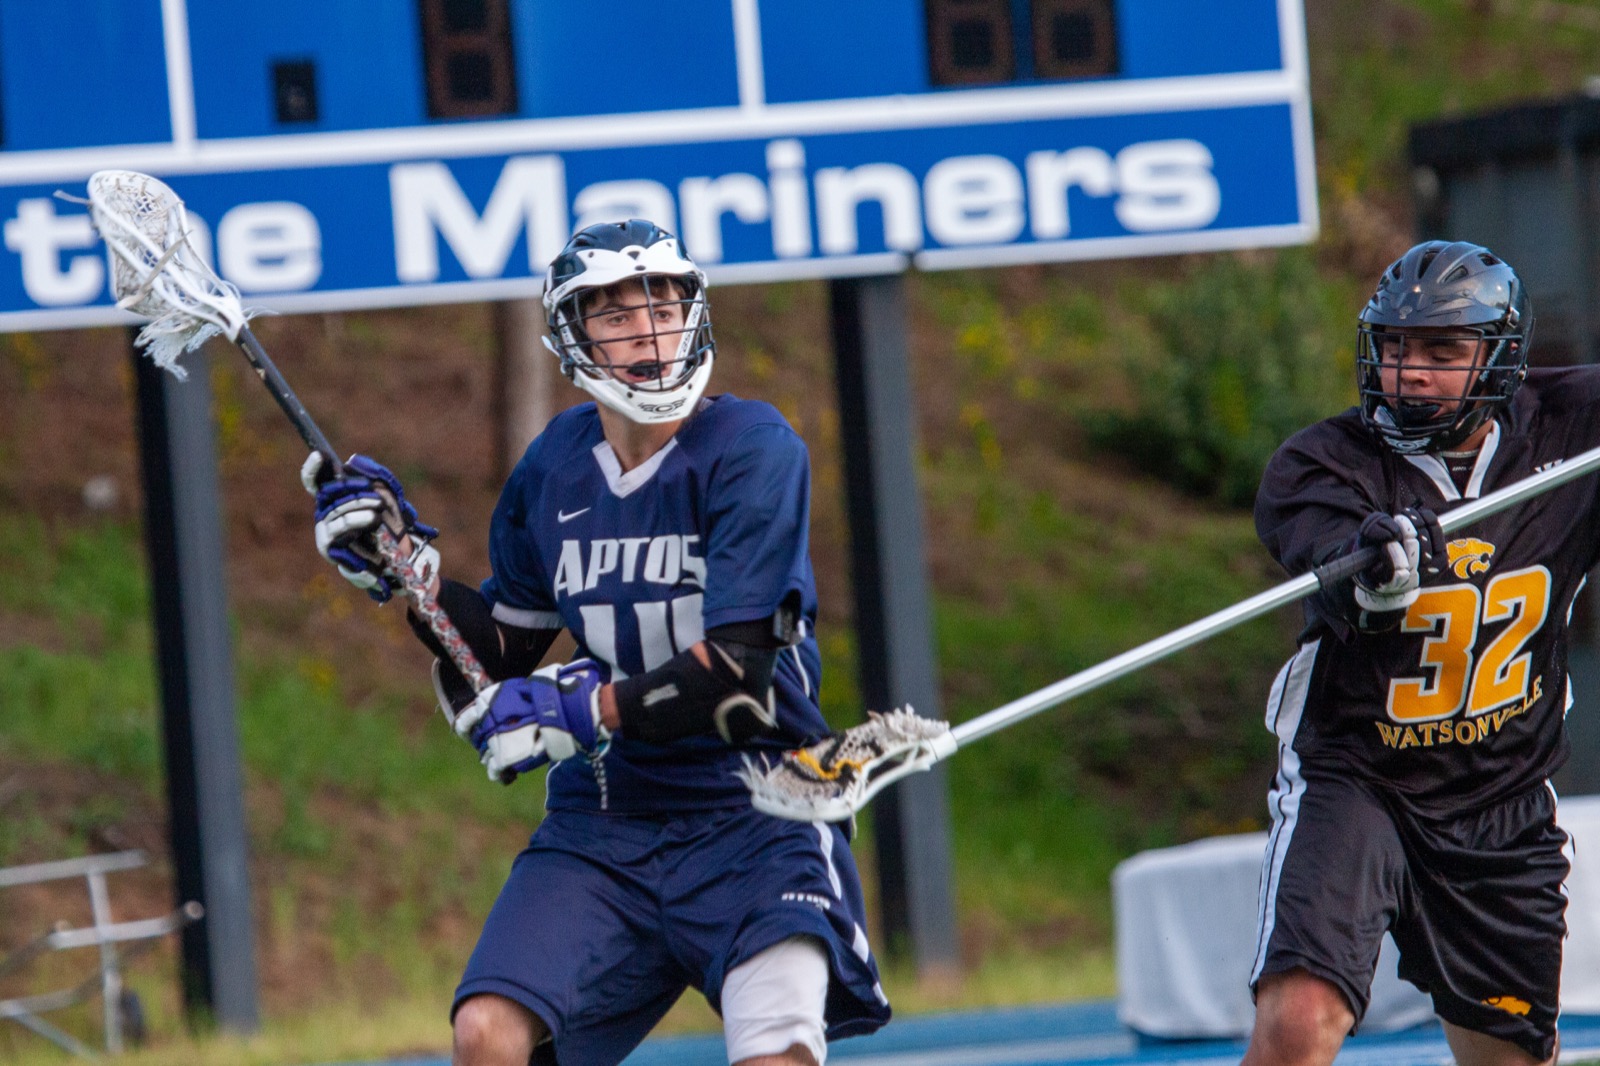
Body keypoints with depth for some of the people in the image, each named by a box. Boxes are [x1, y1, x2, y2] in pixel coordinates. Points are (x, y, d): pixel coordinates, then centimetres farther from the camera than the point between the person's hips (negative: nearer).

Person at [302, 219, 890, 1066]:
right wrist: (404, 566, 4)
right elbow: (500, 657, 17)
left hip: (750, 808, -4)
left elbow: (738, 670, -19)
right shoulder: (553, 470, 5)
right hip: (600, 821, 4)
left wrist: (584, 711, -19)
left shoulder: (753, 450, -11)